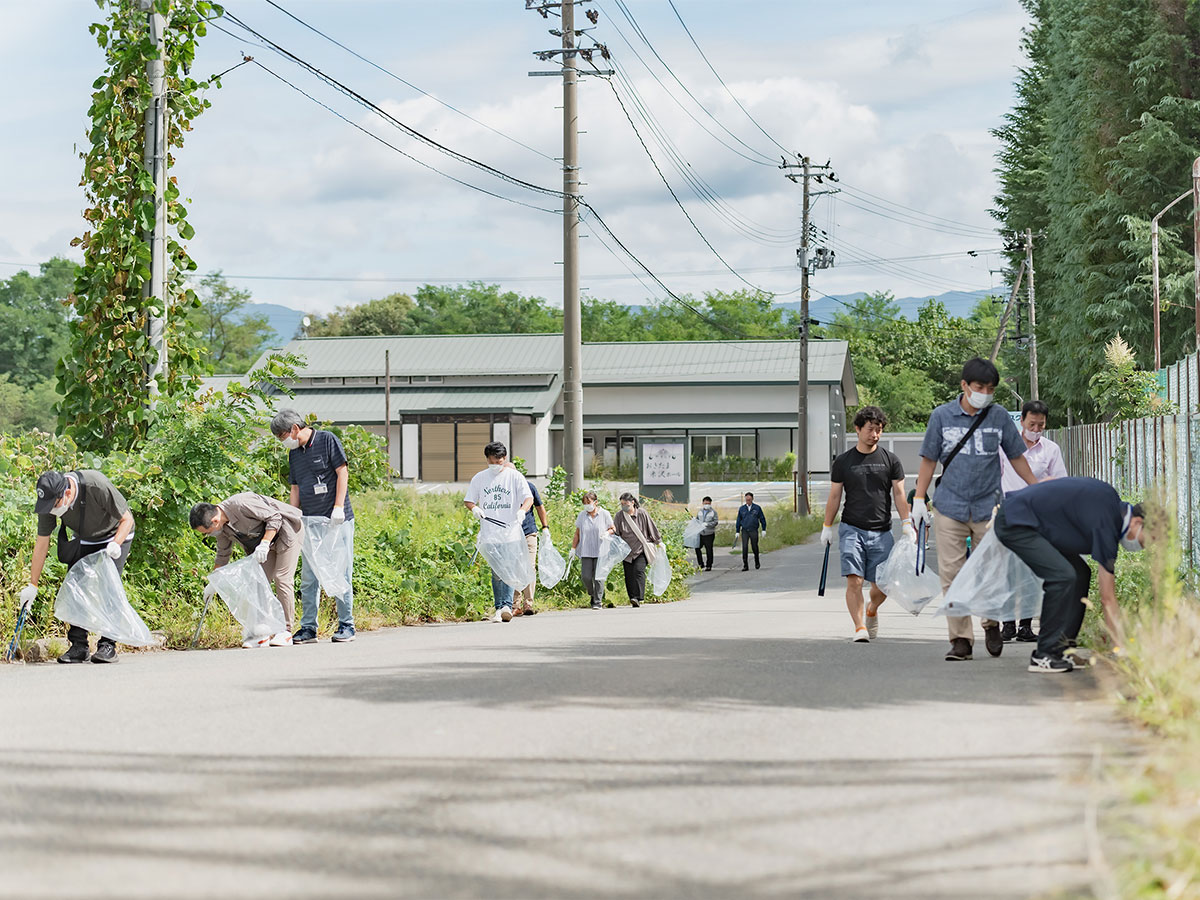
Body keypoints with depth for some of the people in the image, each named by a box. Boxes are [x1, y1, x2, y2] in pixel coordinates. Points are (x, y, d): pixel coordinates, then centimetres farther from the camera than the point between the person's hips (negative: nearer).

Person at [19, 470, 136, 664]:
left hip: (115, 535, -4)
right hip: (83, 541, 4)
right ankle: (78, 646, -2)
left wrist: (115, 545, -40)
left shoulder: (97, 486, -37)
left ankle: (107, 645, -13)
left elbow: (127, 519, -23)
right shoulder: (48, 501, -22)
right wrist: (32, 585, -11)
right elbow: (42, 543, -12)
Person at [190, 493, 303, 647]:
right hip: (265, 540, 8)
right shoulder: (221, 527, -5)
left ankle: (286, 631, -10)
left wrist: (264, 545, -33)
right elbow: (223, 555, 12)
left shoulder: (242, 504, -33)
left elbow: (275, 517, -27)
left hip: (286, 530, -8)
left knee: (282, 578, -13)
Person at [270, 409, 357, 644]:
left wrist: (338, 507, -14)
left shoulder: (327, 440, -4)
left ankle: (346, 626, 2)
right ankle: (308, 628, 7)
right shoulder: (294, 453, 15)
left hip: (336, 519, -6)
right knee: (308, 577, 3)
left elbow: (342, 472, -7)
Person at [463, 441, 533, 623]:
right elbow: (468, 500, 16)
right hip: (489, 532, 3)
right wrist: (474, 508, -8)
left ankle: (507, 606, -24)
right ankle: (498, 609, 10)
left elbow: (529, 498, -5)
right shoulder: (480, 478, 11)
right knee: (496, 572, 6)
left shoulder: (514, 476, 3)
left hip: (510, 531, -3)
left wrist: (522, 510, -27)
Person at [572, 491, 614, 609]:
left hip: (600, 551, -2)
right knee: (586, 576, -6)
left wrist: (606, 534, -12)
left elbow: (612, 529, 9)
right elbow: (577, 534, 13)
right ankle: (593, 595, 21)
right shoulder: (582, 516, 7)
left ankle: (598, 601, 3)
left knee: (598, 576, -6)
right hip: (586, 552, 2)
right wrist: (573, 548, 9)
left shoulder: (604, 514, 0)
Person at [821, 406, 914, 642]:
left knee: (882, 585, 2)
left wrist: (907, 524, -2)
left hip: (881, 532, 1)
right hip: (852, 529, -1)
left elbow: (899, 493, 6)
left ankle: (871, 611, 33)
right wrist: (827, 528, 8)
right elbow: (834, 497, 10)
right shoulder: (843, 462, 5)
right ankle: (860, 628, -13)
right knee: (854, 581, -15)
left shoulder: (890, 460, 7)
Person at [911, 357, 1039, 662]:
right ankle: (960, 639, 5)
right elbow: (929, 460, 10)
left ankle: (991, 625, 23)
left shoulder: (999, 416, 4)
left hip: (988, 507, 0)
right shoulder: (942, 416, 4)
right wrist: (919, 499, 6)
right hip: (949, 507, 0)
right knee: (952, 574, -2)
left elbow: (1016, 457, 15)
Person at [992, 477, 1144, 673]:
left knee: (1080, 574, 4)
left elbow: (1052, 480, 17)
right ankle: (1044, 656, -14)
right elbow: (1107, 600, -19)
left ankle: (1060, 650, 6)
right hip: (1015, 523, -10)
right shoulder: (1106, 526, -22)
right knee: (1063, 576, -22)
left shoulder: (1111, 498, 4)